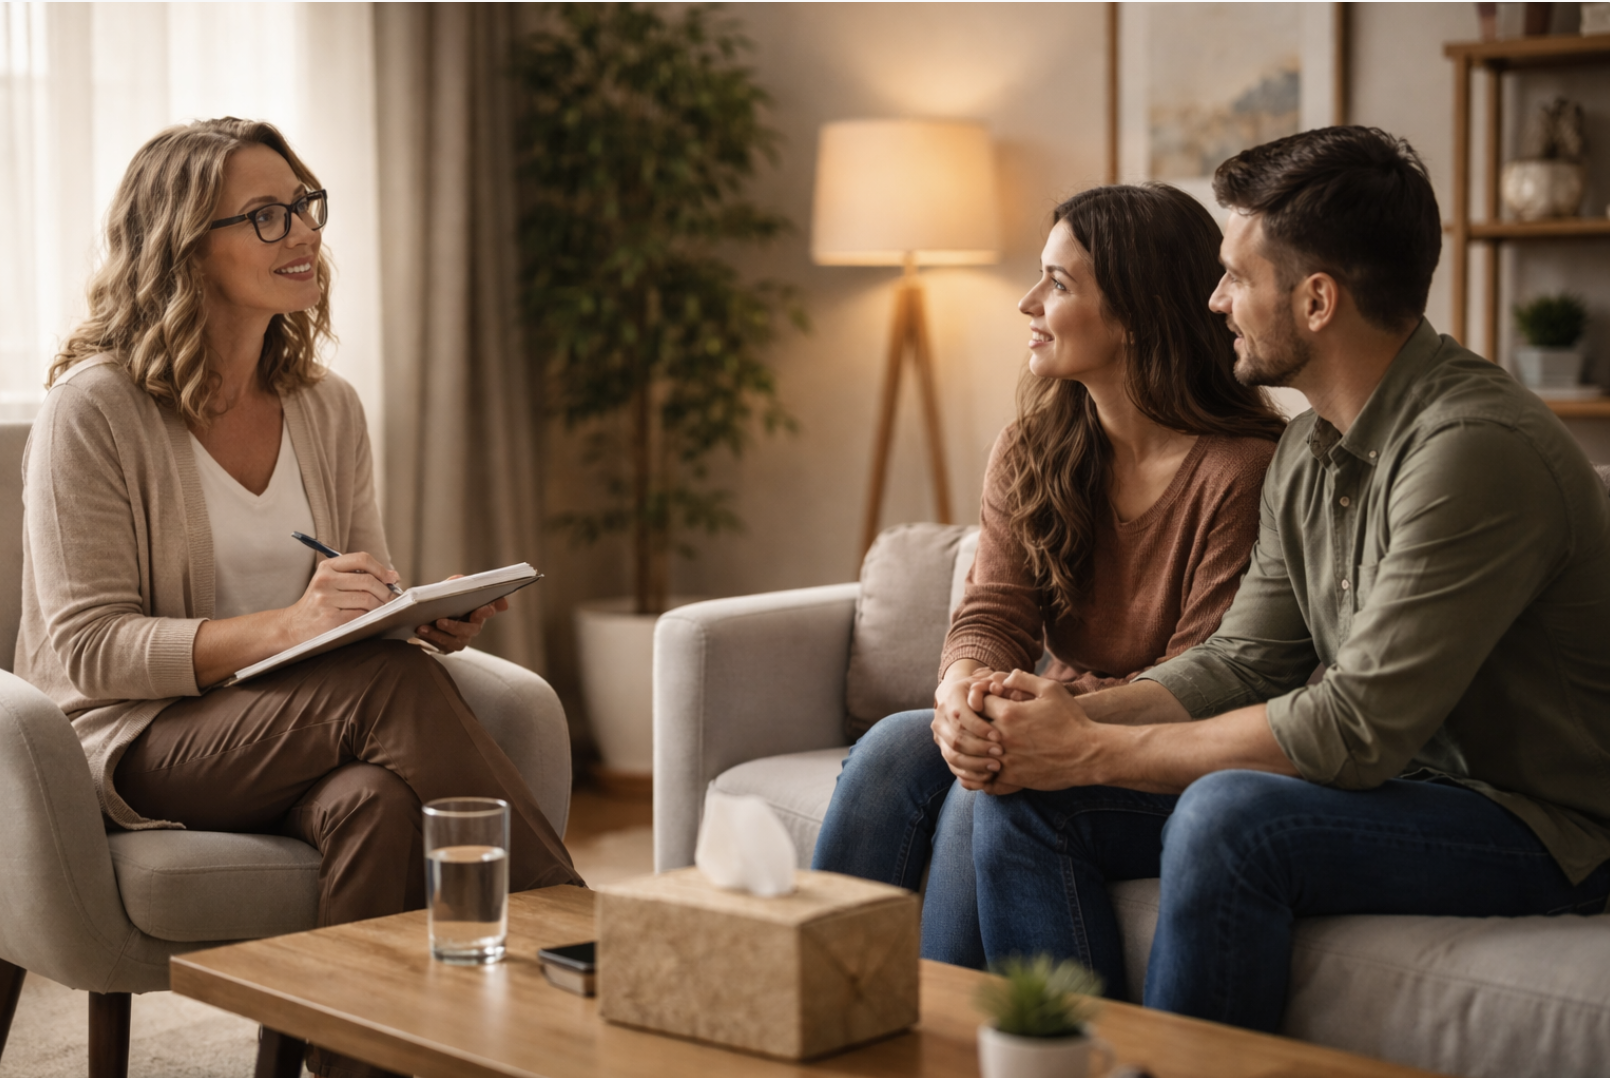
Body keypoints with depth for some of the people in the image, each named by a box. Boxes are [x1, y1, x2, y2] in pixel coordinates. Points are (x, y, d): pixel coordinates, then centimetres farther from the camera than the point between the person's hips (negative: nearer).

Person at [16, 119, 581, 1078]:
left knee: (377, 803, -34)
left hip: (312, 737, 5)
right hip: (140, 745, -4)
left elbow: (369, 615, 14)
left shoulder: (328, 408, 11)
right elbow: (87, 648, -13)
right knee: (398, 690, -31)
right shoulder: (96, 407, -7)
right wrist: (283, 628, -27)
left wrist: (427, 618, -11)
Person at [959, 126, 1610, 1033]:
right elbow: (1242, 665, 9)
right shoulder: (1308, 451, 7)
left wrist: (1095, 751, -19)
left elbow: (1357, 728, -26)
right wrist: (1070, 719, -10)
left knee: (1227, 815, -35)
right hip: (1395, 783, 9)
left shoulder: (1477, 448, -23)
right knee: (1026, 802, -3)